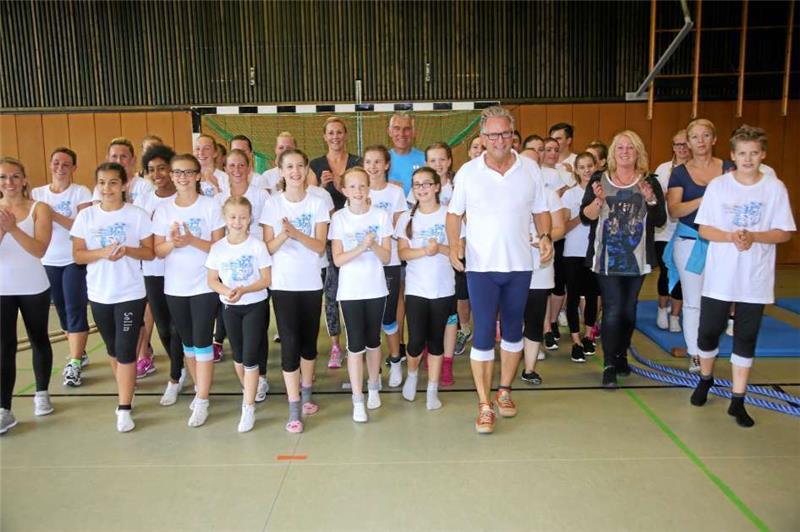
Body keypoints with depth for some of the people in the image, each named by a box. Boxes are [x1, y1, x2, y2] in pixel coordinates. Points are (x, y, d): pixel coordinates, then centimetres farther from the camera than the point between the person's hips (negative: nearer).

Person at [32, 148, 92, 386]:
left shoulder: (81, 192, -5)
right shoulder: (37, 193, 7)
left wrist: (54, 215, -22)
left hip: (75, 260, -4)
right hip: (49, 262, 4)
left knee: (75, 310, -6)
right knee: (62, 311, 12)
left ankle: (74, 363, -1)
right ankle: (79, 353, 29)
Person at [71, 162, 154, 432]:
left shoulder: (137, 215, -6)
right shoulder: (86, 216, 0)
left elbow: (150, 252, -2)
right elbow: (78, 255, 0)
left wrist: (127, 250, -21)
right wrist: (103, 252, -19)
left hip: (131, 294, -3)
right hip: (99, 294, 3)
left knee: (125, 350, -3)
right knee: (112, 349, 17)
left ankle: (124, 408, 4)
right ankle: (126, 390, 37)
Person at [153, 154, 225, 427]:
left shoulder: (211, 205, -5)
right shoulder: (163, 209, 4)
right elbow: (158, 250, 4)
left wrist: (191, 241, -21)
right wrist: (173, 243, -17)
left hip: (205, 285, -4)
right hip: (175, 287, 4)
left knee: (202, 340, -3)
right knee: (187, 341, 14)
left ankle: (202, 401, 5)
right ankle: (199, 388, 30)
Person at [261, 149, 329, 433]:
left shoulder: (318, 204, 0)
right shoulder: (273, 205, 0)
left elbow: (320, 246, -7)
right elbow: (268, 248, -3)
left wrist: (296, 233, -23)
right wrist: (283, 235, -23)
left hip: (311, 283, 1)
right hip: (282, 284, -1)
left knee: (309, 340, 12)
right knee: (290, 343, -4)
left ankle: (306, 393, 32)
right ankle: (294, 409, 2)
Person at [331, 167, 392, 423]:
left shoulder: (381, 216, -2)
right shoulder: (339, 218, -4)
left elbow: (386, 257, -3)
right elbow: (337, 260, -9)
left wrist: (374, 246, -23)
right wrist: (361, 247, -24)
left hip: (376, 289, 1)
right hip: (350, 291, -1)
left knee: (373, 340, 13)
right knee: (355, 344, -1)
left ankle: (373, 387, 34)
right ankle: (358, 400, 9)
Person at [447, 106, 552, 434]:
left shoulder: (530, 169, 2)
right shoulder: (468, 172, -2)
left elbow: (540, 210, 9)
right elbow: (454, 213, 3)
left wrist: (545, 236, -10)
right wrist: (453, 246, -12)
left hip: (519, 266, 3)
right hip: (481, 267, -2)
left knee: (513, 332, 14)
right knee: (483, 335, -2)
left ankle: (504, 391, 33)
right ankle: (484, 406, 8)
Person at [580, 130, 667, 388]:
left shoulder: (650, 181, 5)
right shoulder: (599, 180, 2)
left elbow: (660, 221, 2)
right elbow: (585, 217, -2)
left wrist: (651, 199, -15)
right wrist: (598, 200, -20)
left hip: (637, 258, 2)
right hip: (607, 257, -2)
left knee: (629, 309, 11)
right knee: (613, 309, -8)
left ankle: (621, 356, 29)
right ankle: (609, 365, -2)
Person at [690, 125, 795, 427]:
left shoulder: (775, 188, -1)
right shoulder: (718, 185, -1)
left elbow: (785, 233, -1)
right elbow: (703, 229, -1)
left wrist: (754, 237, -18)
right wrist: (730, 236, -19)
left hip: (755, 278, 0)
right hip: (719, 276, 0)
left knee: (746, 338, 6)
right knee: (708, 331, 7)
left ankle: (738, 400, 17)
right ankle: (705, 379, 35)